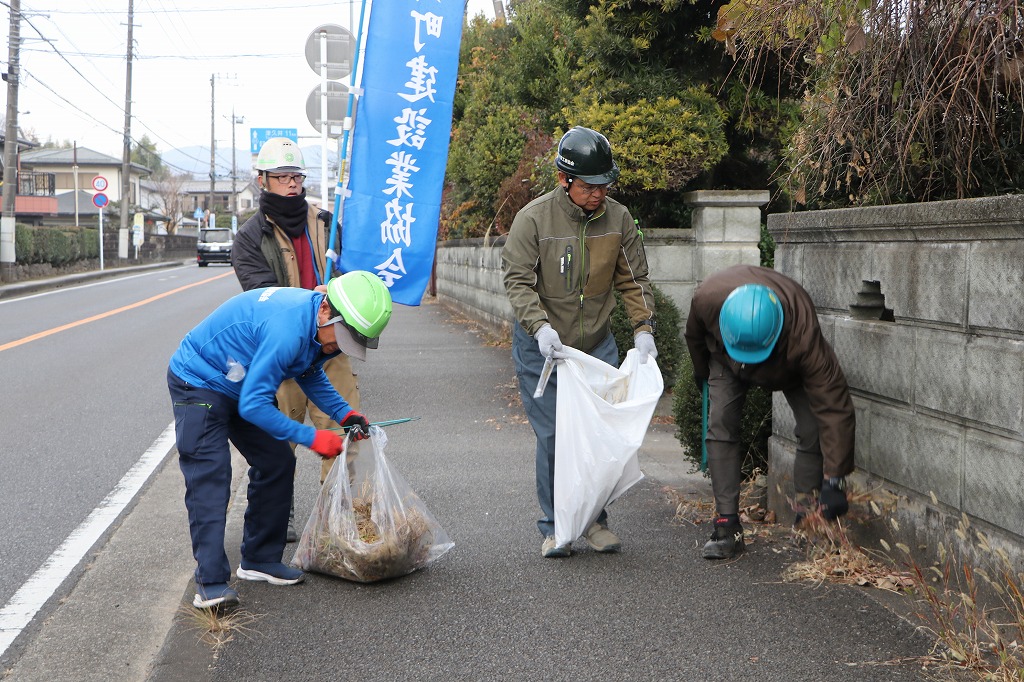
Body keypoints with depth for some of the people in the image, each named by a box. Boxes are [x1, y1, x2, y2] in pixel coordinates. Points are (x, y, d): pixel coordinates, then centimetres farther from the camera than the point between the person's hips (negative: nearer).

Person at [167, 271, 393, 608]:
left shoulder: (320, 326, -8)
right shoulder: (288, 330, -37)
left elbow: (311, 375, 13)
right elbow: (252, 405, -34)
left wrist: (345, 413, -2)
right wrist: (311, 437, -30)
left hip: (241, 387, 10)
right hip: (199, 383, -10)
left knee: (277, 463, 6)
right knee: (210, 476, -19)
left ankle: (260, 559, 16)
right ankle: (211, 583, -21)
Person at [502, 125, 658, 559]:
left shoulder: (618, 218, -3)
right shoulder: (533, 219, -14)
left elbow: (633, 279, 5)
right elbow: (517, 280, -15)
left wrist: (643, 329, -7)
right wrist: (539, 326, -30)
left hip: (597, 346, 3)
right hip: (541, 349, -3)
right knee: (552, 438, -2)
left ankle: (594, 519, 20)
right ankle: (553, 527, 11)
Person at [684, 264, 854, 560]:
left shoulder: (803, 334, -48)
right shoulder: (707, 298, -42)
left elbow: (834, 406, -43)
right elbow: (695, 335, -13)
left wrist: (834, 479, -43)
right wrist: (701, 371, 7)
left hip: (789, 366, -1)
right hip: (724, 358, 1)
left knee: (813, 430, -16)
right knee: (721, 426, -15)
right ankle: (727, 526, -13)